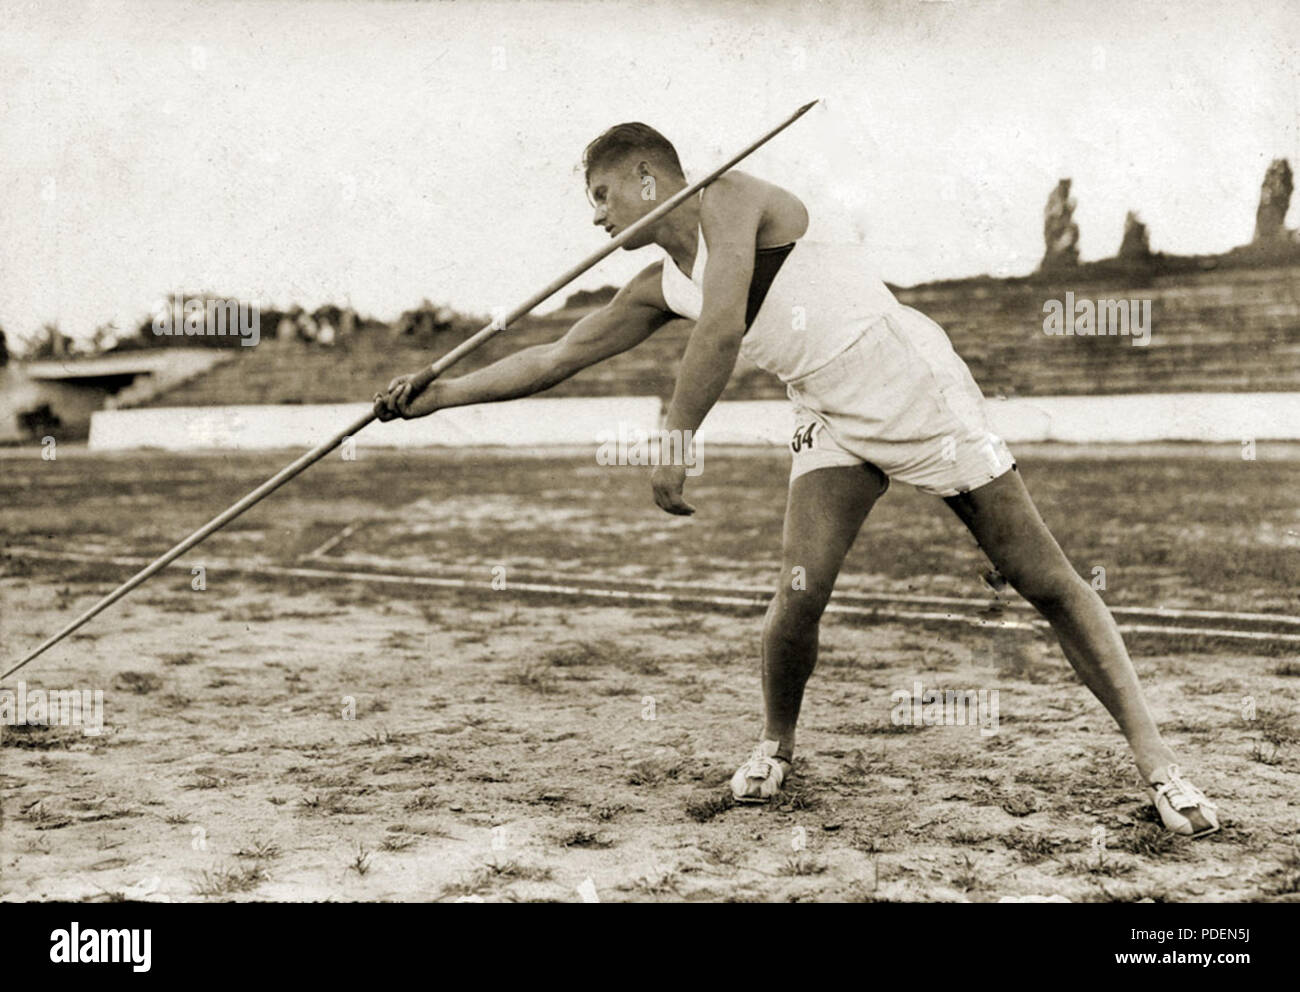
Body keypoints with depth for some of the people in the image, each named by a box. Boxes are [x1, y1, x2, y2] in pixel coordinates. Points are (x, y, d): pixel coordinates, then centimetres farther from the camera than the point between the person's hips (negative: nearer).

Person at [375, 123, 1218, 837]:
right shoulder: (661, 288, 6)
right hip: (834, 422, 6)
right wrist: (437, 394, 7)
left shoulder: (734, 199, -15)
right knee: (800, 595, -13)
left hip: (921, 389, -6)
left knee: (1046, 581, -1)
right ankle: (777, 744, 13)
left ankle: (1153, 756, 6)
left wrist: (676, 446, -26)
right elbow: (560, 357, 11)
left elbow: (722, 330, -28)